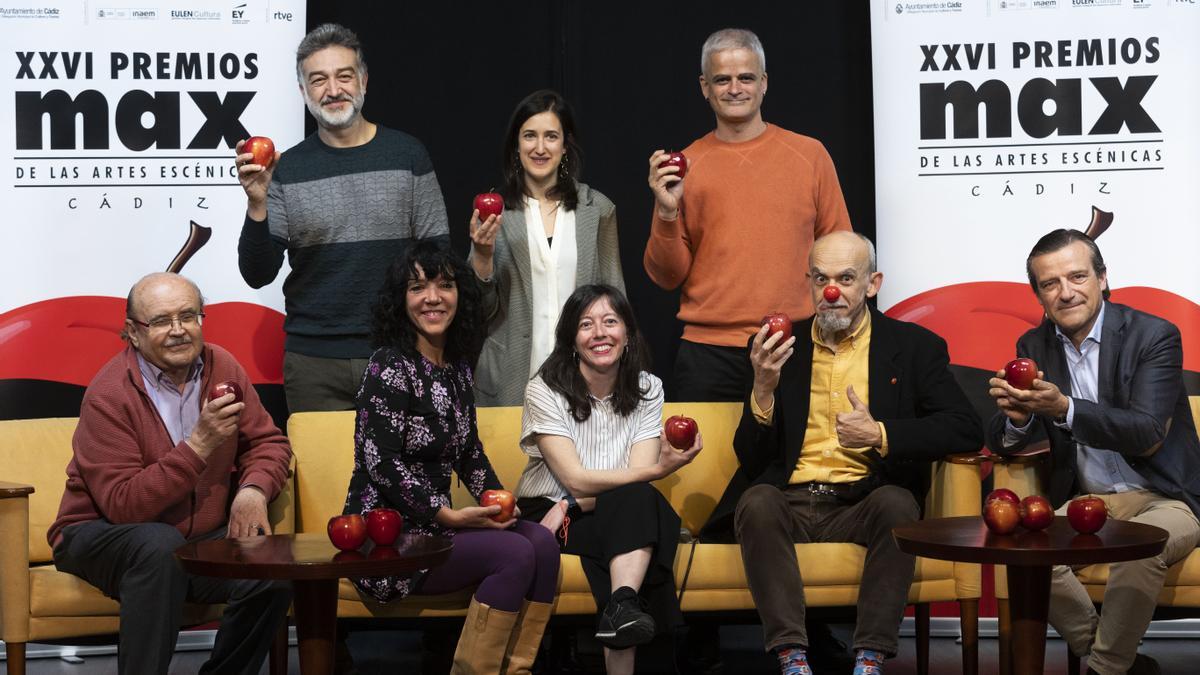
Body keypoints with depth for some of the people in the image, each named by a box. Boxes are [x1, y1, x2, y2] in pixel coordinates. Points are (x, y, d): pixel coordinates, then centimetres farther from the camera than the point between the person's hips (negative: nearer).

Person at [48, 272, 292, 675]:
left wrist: (253, 489, -16)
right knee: (160, 545, -37)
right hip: (102, 535, -4)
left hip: (201, 536, 5)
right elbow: (124, 508, -25)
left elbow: (267, 442, 8)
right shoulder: (109, 395, -19)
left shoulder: (221, 368, -2)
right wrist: (199, 444, -32)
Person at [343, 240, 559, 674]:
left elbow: (469, 451, 20)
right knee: (514, 554, -22)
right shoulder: (390, 366, -12)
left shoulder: (457, 367, 12)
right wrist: (450, 516, -19)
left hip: (435, 524, 8)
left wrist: (497, 499, 1)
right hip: (388, 534, -8)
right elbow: (380, 464, -19)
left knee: (541, 542, -13)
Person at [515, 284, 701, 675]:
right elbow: (577, 480, -16)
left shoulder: (647, 389, 4)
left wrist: (570, 507, -21)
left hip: (623, 517, 3)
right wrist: (658, 470, -27)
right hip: (546, 515, -3)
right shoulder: (545, 390, -7)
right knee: (636, 497, -32)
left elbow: (638, 482, -7)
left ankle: (622, 608, -46)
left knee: (638, 500, -33)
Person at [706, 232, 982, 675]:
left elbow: (966, 431, -3)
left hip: (864, 504, -1)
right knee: (757, 500, -31)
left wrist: (879, 434, -11)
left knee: (896, 504, -33)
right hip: (791, 502, 1)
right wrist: (763, 389, -9)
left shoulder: (915, 347, 9)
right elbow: (750, 459, 9)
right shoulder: (780, 348, 12)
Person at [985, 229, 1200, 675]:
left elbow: (1148, 434, -22)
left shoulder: (1154, 336, -10)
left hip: (1162, 499, -4)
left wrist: (1064, 409, -36)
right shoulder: (1033, 348, 5)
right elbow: (1002, 444, 3)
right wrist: (1016, 417, -23)